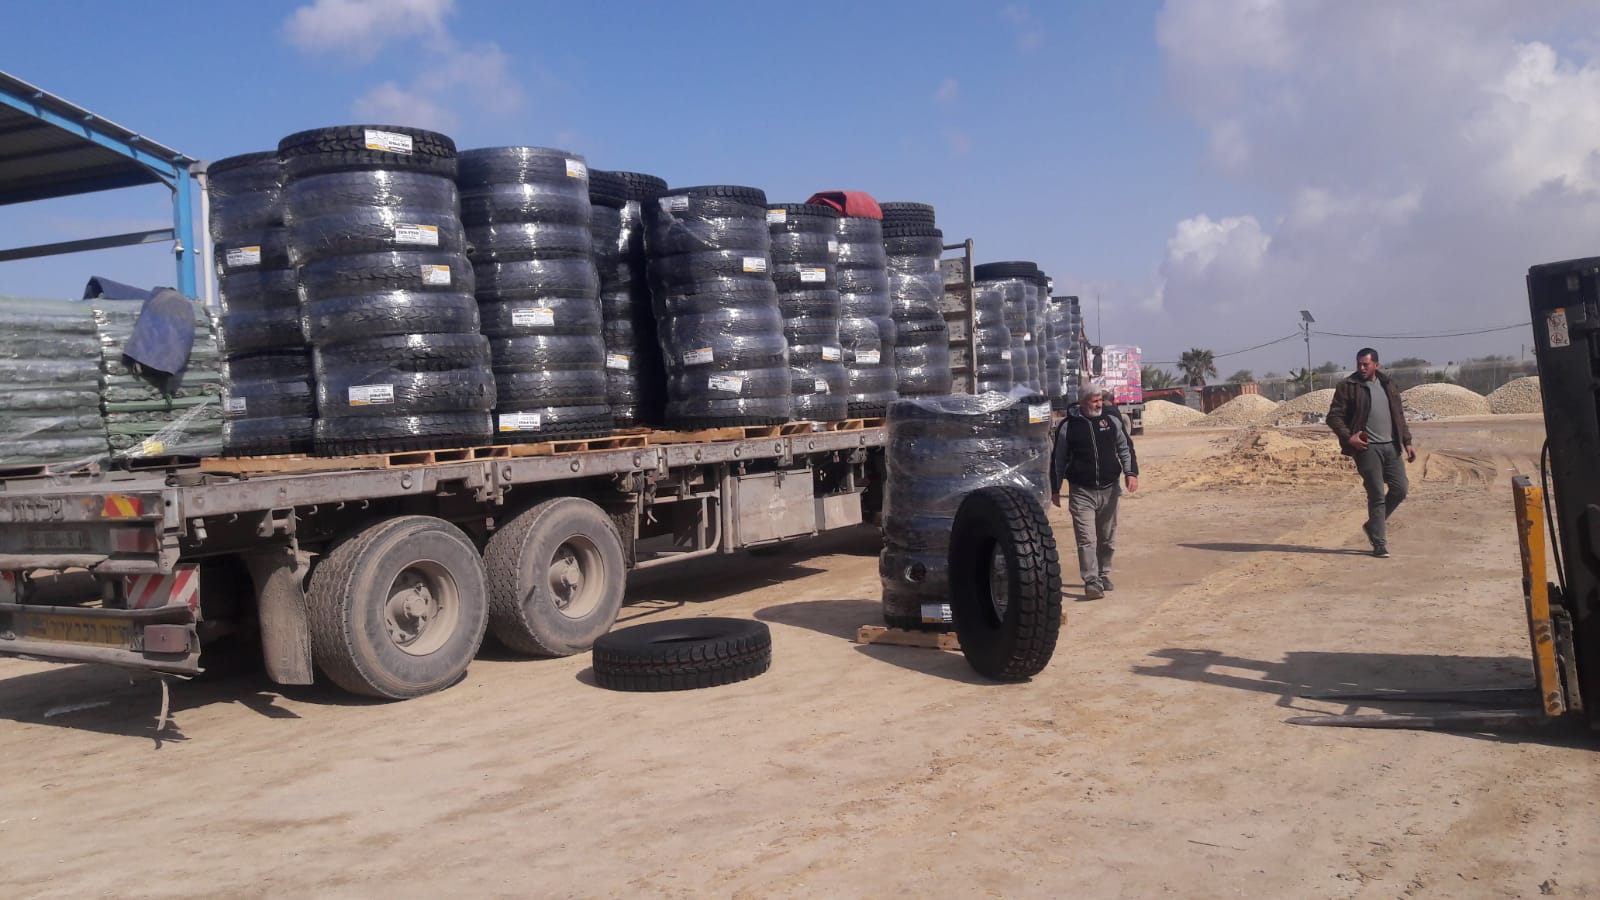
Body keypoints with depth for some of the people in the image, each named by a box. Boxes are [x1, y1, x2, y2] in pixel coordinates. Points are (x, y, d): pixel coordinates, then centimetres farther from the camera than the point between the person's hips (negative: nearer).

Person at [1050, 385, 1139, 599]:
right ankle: (1091, 582, -10)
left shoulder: (1112, 419, 4)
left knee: (1107, 539, 13)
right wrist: (1055, 490, 7)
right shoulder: (1068, 426, -2)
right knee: (1086, 539, -10)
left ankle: (1104, 575, 29)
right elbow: (1058, 459, 6)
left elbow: (1125, 447, 11)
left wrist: (1131, 472, -4)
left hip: (1109, 490, 3)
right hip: (1081, 492, -3)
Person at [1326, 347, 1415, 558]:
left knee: (1400, 488, 4)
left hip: (1391, 446, 6)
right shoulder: (1347, 387, -3)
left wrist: (1407, 442, 12)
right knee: (1377, 495, -5)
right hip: (1367, 447, -6)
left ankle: (1374, 524, 27)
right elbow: (1333, 416, -6)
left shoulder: (1388, 386, 15)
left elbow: (1399, 416, 19)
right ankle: (1379, 544, 4)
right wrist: (1348, 437, -20)